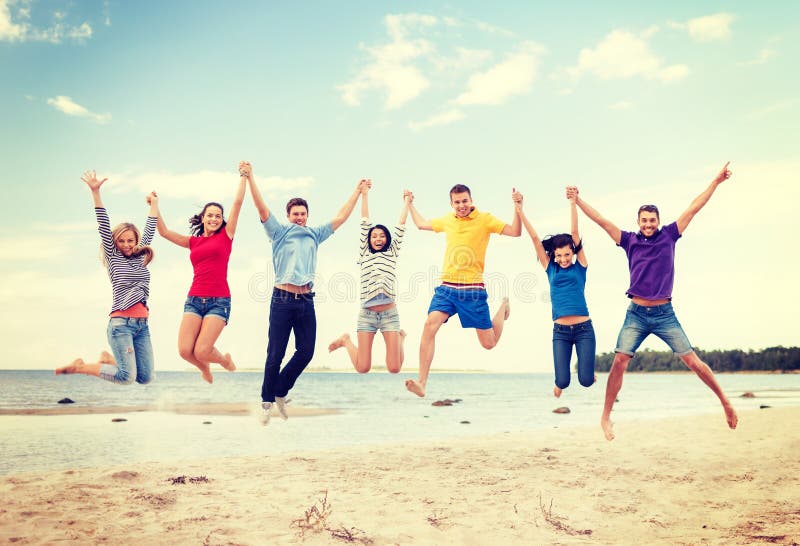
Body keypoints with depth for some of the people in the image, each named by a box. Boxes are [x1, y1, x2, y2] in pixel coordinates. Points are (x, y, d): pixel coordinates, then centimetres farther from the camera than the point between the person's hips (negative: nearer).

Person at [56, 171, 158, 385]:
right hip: (121, 322, -6)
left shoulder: (140, 258, 17)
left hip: (142, 324, 6)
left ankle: (108, 359, 24)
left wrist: (154, 203, 30)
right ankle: (80, 367, 8)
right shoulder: (113, 257, 5)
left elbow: (149, 230, 25)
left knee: (145, 378, 1)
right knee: (126, 377, -15)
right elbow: (104, 226, -2)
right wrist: (95, 193, -9)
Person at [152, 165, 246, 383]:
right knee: (185, 350, -10)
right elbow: (164, 232, 14)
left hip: (219, 301, -4)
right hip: (194, 299, 4)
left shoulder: (226, 236, 7)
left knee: (201, 351, -14)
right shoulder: (193, 241, 17)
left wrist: (243, 176, 3)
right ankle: (204, 368, 25)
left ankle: (225, 359, 21)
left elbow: (237, 203, 2)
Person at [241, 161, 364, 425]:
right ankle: (267, 401, 13)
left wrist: (357, 192, 22)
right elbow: (262, 208, -6)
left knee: (306, 352, 2)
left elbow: (340, 218, 20)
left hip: (306, 301, 4)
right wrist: (250, 178, -16)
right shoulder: (279, 233, 5)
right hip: (283, 299, -4)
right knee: (275, 354, -1)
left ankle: (281, 392, 22)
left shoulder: (315, 235, 16)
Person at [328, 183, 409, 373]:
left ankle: (400, 337, 28)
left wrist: (406, 201, 21)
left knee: (394, 368, -5)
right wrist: (364, 195, 16)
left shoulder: (392, 253, 14)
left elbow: (401, 225, 14)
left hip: (389, 313, 0)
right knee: (362, 368, -3)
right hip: (367, 313, 0)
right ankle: (346, 341, 29)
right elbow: (365, 221, 14)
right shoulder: (365, 254, 14)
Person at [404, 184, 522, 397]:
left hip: (473, 290, -3)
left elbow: (515, 232, -7)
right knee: (430, 325, -23)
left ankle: (504, 306, 40)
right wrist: (410, 204, 34)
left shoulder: (484, 219, 0)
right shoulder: (447, 220, 12)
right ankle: (421, 383, -23)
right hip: (447, 287, 3)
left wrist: (517, 208, -18)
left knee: (488, 343, 6)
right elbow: (421, 224, 31)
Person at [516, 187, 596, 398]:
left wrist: (573, 203, -10)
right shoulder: (550, 268, 7)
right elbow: (535, 238, 3)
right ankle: (559, 384, 32)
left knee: (586, 380, -5)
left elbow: (575, 233, -4)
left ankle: (587, 369, 32)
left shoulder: (580, 266, 4)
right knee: (562, 381, -6)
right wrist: (520, 210, 1)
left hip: (584, 328, -1)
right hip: (560, 331, 1)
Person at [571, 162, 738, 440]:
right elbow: (602, 221, 3)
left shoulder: (668, 236, 6)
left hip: (664, 314, 0)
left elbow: (693, 209, 6)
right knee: (619, 362, -9)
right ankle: (606, 416, 1)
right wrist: (577, 200, -2)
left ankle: (725, 402, 16)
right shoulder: (630, 240, 6)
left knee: (693, 361, 0)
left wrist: (716, 182, 6)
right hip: (636, 314, 0)